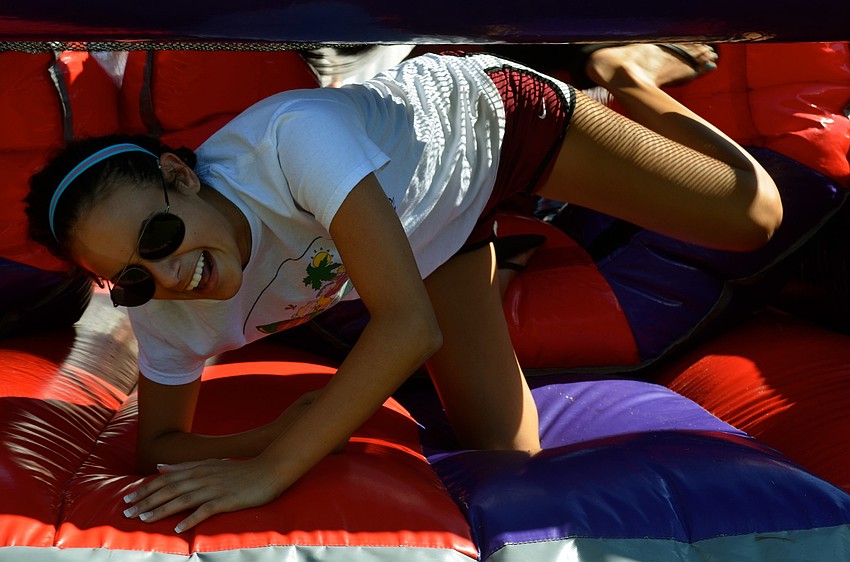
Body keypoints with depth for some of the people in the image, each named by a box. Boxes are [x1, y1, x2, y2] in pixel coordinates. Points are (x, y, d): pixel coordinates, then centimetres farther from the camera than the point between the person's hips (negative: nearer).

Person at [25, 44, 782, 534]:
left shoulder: (289, 136, -46)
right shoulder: (170, 316, -26)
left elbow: (410, 323, -48)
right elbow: (160, 443, -12)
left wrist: (273, 469, -49)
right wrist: (278, 436, -32)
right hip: (432, 234, 4)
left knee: (751, 217, 4)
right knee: (505, 450, 9)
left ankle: (627, 73, 28)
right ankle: (499, 268, 32)